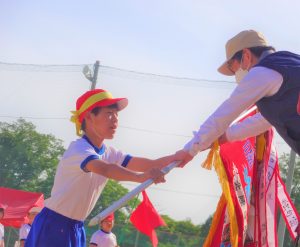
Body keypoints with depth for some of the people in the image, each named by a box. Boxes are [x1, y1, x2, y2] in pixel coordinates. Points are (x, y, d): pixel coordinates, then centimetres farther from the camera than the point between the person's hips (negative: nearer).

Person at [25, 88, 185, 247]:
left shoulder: (109, 153, 6)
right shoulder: (79, 148, -20)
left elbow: (148, 165, -3)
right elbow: (104, 169, -41)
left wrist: (174, 157, -21)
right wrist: (140, 177, -54)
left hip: (76, 228, 9)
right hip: (53, 225, -9)